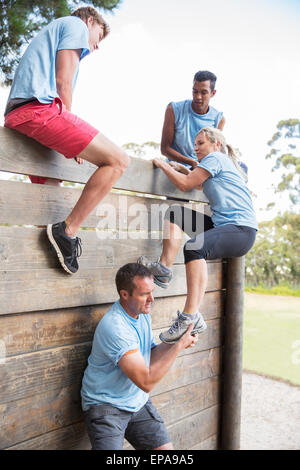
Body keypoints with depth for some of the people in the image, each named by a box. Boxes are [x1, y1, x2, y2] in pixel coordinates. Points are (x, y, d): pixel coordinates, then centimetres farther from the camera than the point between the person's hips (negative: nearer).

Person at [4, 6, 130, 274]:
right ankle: (68, 230, -16)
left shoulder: (51, 31, 39)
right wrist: (73, 138, -1)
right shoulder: (77, 25, 11)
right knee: (117, 161, -13)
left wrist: (71, 141, 20)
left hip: (16, 115, 10)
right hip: (41, 108, -10)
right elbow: (63, 81, -5)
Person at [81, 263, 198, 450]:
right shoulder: (114, 327, -27)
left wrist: (174, 342, -8)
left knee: (166, 447, 0)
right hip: (106, 405, -7)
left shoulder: (143, 313, 2)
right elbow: (146, 382, -27)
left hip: (138, 402, 7)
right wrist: (178, 346, -24)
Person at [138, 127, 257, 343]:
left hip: (242, 230, -10)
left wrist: (163, 165, 7)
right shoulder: (225, 163, 27)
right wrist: (186, 171, 27)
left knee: (194, 247, -37)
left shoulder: (216, 157, -1)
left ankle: (191, 316, -37)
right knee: (176, 211, -1)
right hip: (221, 225, 10)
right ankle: (164, 268, -15)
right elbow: (200, 185, 39)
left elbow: (185, 184, -6)